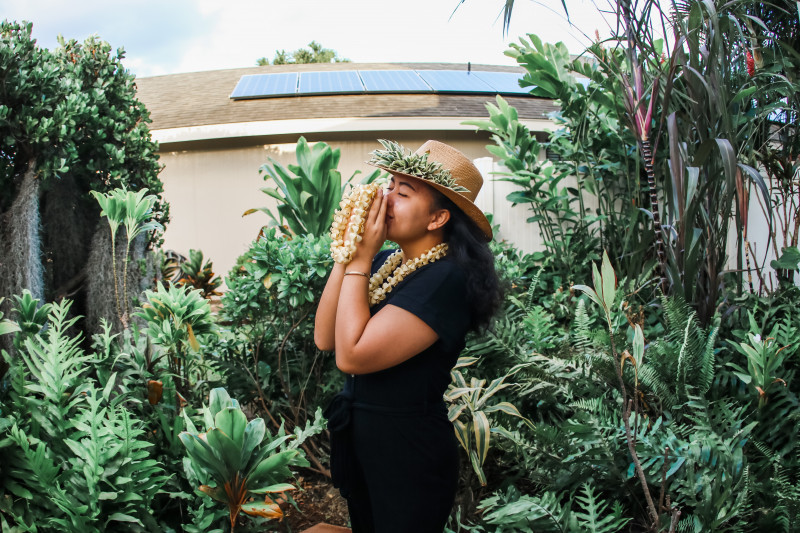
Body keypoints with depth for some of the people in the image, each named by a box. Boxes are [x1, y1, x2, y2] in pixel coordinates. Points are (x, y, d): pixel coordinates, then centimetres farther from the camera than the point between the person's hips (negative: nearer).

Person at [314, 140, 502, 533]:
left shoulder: (446, 279, -24)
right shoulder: (386, 262, 0)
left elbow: (351, 356, -28)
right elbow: (324, 338, -3)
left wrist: (359, 260, -21)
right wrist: (346, 255, -10)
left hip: (409, 455, -7)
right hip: (357, 439, 8)